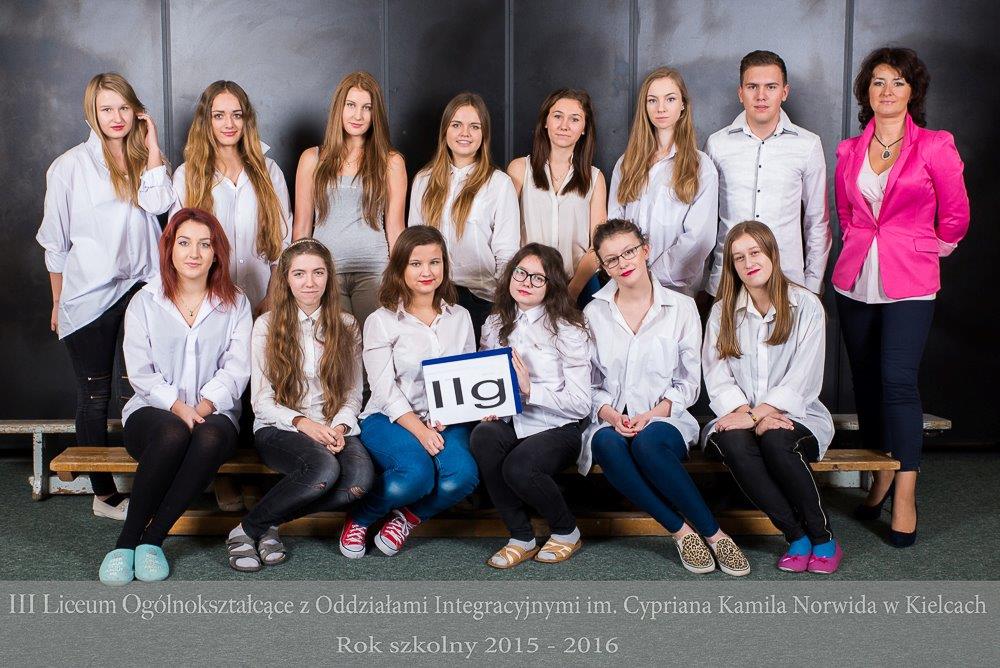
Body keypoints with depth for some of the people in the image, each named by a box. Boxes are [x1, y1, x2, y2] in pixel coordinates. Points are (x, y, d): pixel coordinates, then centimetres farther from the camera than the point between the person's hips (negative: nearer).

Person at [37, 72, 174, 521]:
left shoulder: (144, 160, 10)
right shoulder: (70, 166, 0)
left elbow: (158, 202, -12)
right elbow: (55, 241, 5)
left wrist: (151, 145, -6)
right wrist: (58, 300, 8)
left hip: (138, 288, 2)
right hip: (88, 295, -2)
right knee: (95, 396, 5)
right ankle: (104, 493, 14)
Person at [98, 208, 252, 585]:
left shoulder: (235, 304, 10)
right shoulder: (145, 302, 9)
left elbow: (236, 368, -1)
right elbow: (140, 373, -1)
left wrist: (206, 404, -18)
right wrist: (177, 406, -18)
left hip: (213, 412, 1)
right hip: (152, 410, 0)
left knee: (210, 437, -37)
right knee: (173, 433, -37)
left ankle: (150, 539, -25)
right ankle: (127, 540, -22)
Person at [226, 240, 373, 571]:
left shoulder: (346, 326, 12)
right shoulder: (267, 325, 4)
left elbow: (354, 392, 10)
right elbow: (261, 401, 0)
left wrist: (340, 426, -11)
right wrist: (302, 422, -18)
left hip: (334, 428, 3)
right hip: (279, 429, -3)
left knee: (360, 479, -31)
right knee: (325, 469, -37)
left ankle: (269, 522, -14)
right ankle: (248, 529, -16)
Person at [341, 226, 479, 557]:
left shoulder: (460, 317, 12)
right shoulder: (381, 321, 0)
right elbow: (385, 390, -7)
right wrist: (419, 430, -21)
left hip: (445, 421, 3)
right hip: (390, 419, -3)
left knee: (462, 475, -30)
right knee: (417, 473, -34)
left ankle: (408, 518, 3)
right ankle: (359, 518, -1)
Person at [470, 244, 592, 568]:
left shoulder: (568, 331, -4)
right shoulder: (494, 325, 12)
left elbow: (581, 404, -9)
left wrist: (529, 389, -20)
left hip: (556, 428, -4)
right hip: (508, 422, 4)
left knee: (517, 466, -33)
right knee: (483, 438, -30)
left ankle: (566, 531, 0)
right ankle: (521, 538, -13)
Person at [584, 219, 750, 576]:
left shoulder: (681, 307, 5)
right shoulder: (594, 313, 9)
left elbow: (689, 381, 5)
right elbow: (588, 382, 7)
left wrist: (654, 413, -12)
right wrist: (610, 415, -13)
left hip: (665, 419, -1)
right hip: (610, 421, 2)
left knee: (647, 443, -38)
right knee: (608, 446, -36)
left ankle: (713, 534, -25)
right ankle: (682, 531, -25)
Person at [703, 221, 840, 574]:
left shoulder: (806, 306, 1)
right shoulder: (723, 311, 10)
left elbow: (802, 378, -7)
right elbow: (717, 375, 1)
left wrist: (759, 414, -19)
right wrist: (745, 413, -18)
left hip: (795, 415, -2)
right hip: (740, 416, 2)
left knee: (776, 441, -36)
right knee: (734, 444, -33)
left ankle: (823, 538, -16)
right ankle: (796, 537, -21)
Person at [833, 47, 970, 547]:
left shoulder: (934, 146, -2)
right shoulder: (848, 151, 9)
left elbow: (955, 217, 4)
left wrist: (920, 251, 12)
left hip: (909, 283, -4)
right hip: (855, 280, 4)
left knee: (898, 380, -14)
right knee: (865, 382, 8)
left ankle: (905, 496, -6)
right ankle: (880, 478, 22)